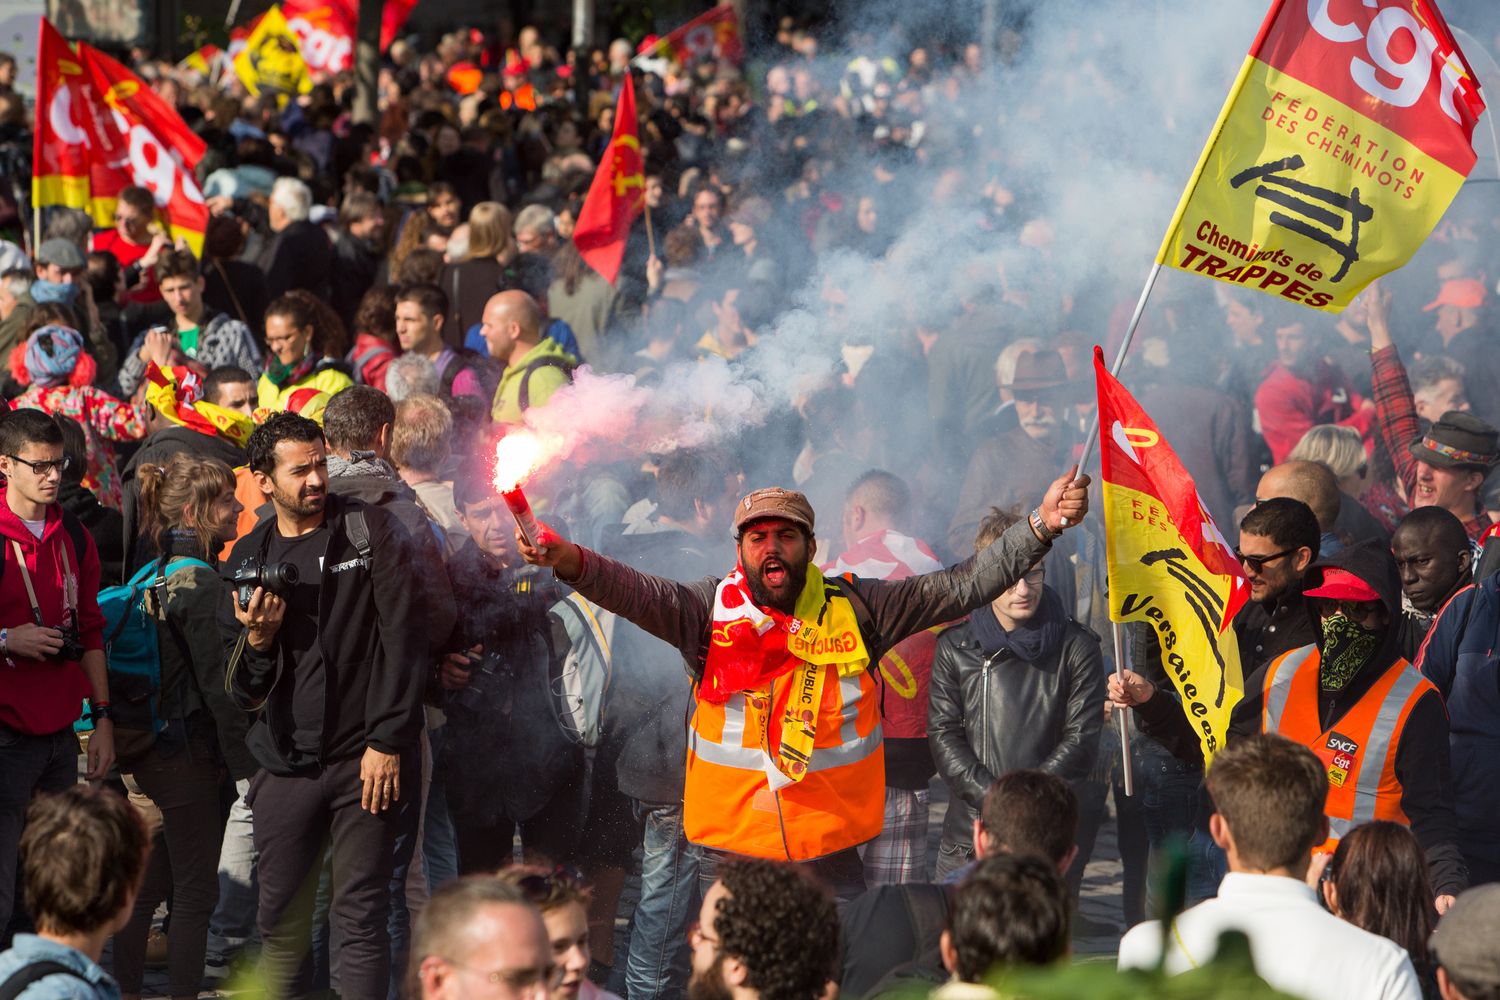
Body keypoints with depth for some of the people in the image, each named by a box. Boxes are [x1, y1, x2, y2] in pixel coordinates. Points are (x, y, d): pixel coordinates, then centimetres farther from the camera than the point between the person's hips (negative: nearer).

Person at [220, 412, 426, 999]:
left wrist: (388, 742, -12)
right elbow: (241, 690, 12)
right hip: (286, 768, 4)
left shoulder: (368, 530, -1)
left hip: (366, 757, -4)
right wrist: (258, 638, -9)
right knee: (280, 921, 6)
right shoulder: (248, 558, 10)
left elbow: (403, 640, -6)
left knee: (360, 920, -4)